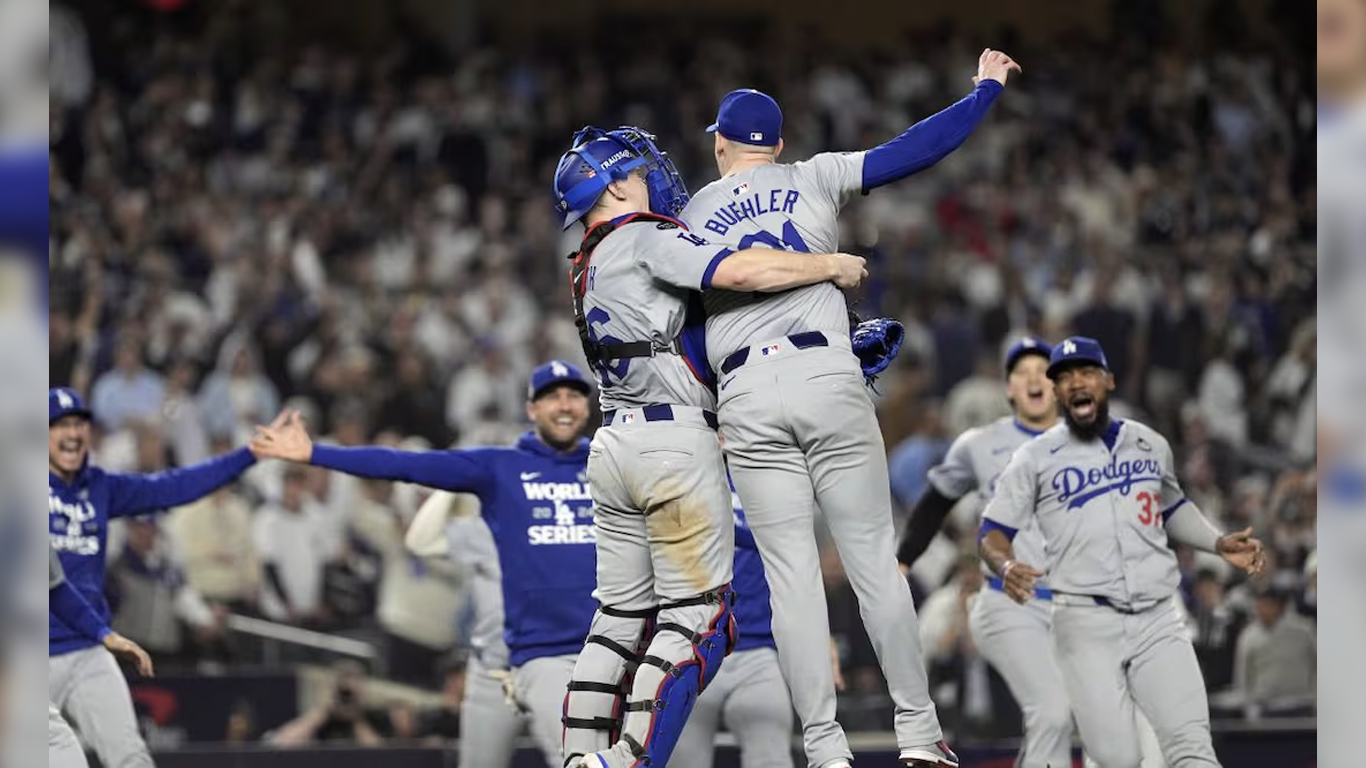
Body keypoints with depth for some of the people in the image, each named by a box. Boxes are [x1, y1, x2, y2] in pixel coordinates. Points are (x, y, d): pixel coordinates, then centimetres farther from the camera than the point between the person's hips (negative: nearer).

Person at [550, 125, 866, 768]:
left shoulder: (592, 269, 21)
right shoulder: (646, 240, -6)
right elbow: (740, 272, -21)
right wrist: (832, 267, -7)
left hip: (616, 445, 9)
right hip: (675, 443, -9)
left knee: (621, 616, 12)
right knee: (698, 618, -7)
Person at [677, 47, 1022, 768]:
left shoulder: (691, 217, 15)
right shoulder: (812, 179, 10)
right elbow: (913, 150, 4)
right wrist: (985, 90, 15)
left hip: (745, 397, 1)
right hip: (828, 376, -1)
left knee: (791, 574, 1)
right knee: (873, 558, 3)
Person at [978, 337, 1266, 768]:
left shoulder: (1152, 445, 14)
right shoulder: (1036, 457, 5)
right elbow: (993, 533, 4)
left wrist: (1219, 543, 14)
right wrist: (1006, 566, -19)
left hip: (1158, 620, 2)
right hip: (1086, 622, -2)